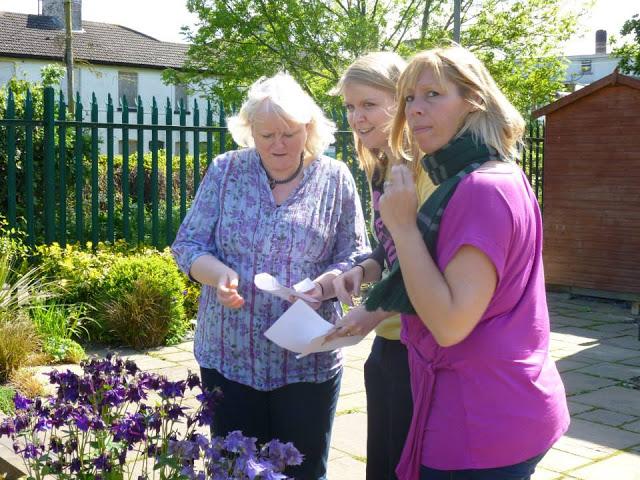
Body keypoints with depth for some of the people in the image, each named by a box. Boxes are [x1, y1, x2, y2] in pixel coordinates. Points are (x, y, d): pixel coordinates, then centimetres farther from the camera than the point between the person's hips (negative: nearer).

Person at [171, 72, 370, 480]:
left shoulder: (335, 179, -1)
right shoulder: (225, 171, 1)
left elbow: (355, 258, 0)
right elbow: (188, 244, 1)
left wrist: (322, 285, -21)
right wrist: (218, 274, -19)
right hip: (228, 356, 1)